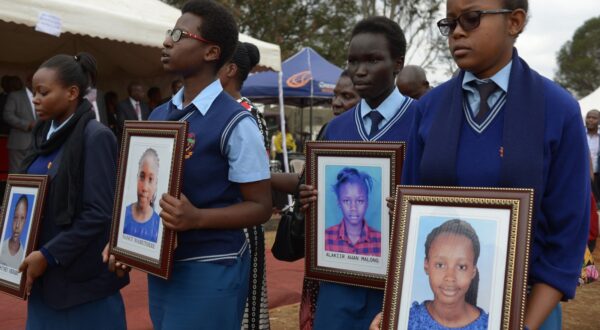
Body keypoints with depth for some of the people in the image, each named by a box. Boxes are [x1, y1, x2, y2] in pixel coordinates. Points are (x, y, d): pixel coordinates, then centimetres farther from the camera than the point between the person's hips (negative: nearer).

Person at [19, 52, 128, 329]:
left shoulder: (96, 137, -14)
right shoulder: (45, 134, 8)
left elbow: (99, 213, -18)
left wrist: (49, 254, -16)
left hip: (81, 274, -7)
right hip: (44, 272, 7)